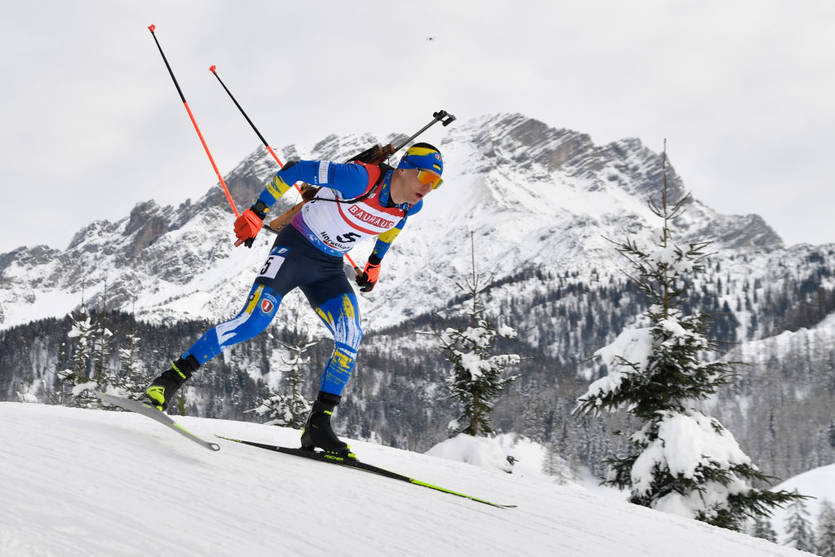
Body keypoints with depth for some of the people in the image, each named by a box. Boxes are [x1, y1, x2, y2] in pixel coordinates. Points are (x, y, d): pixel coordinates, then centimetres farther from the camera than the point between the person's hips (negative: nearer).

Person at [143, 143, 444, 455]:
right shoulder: (360, 179, -28)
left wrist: (375, 262, 21)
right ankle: (171, 379, -12)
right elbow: (297, 170, -21)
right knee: (255, 320, -22)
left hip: (329, 268, 6)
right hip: (295, 249, -6)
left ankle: (318, 424, -5)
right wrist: (257, 213, -20)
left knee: (351, 339, -13)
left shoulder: (411, 205, -6)